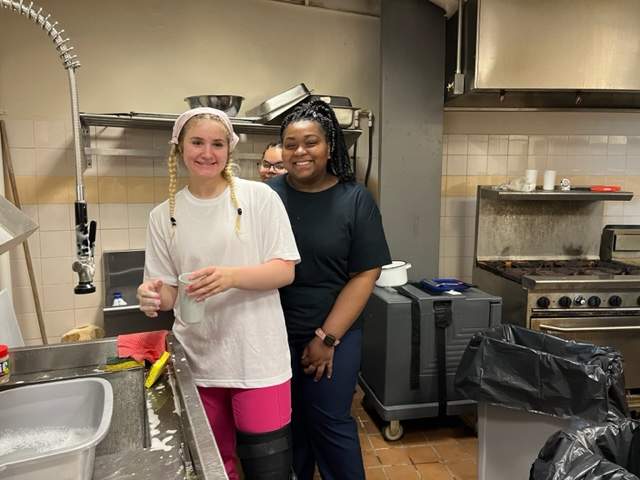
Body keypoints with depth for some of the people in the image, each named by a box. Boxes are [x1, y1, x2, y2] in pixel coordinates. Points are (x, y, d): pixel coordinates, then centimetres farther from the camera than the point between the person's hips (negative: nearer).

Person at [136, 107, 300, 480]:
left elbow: (285, 270, -7)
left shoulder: (259, 197, -5)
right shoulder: (164, 215, 3)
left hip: (257, 358, -3)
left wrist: (232, 276, -24)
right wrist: (152, 296, -16)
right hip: (198, 359, 3)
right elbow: (168, 292, 7)